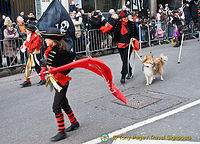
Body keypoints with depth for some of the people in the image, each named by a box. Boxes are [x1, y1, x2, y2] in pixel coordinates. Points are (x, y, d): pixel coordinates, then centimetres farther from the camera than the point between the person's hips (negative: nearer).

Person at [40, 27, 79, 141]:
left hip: (62, 82, -9)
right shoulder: (50, 50, 5)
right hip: (55, 81, 9)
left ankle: (61, 132, 5)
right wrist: (44, 68, 1)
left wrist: (60, 74, -22)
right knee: (64, 104, 20)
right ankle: (74, 123, 37)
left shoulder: (60, 52, -22)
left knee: (56, 107, -6)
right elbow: (49, 62, 19)